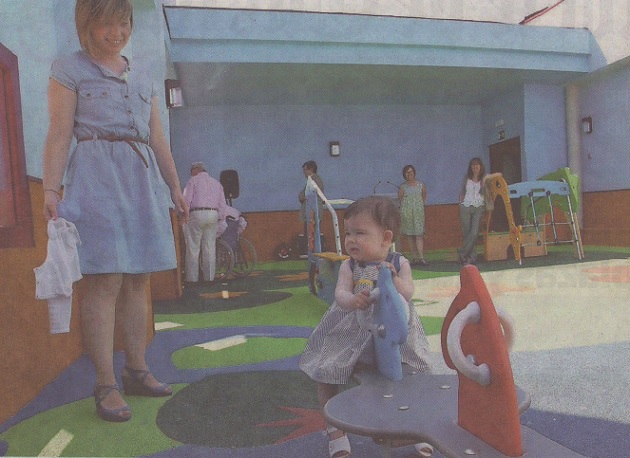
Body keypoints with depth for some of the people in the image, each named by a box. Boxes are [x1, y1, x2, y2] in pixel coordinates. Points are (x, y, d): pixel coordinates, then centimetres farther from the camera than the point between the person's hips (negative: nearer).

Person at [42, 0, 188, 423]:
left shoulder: (142, 77, 22)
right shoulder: (69, 69, 7)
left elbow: (158, 139, 21)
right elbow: (59, 135, -2)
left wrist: (175, 187, 18)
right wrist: (51, 189, -13)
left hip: (143, 180, 5)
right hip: (97, 178, -5)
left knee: (138, 280, 6)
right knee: (104, 282, -9)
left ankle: (137, 371, 17)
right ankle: (106, 385, 1)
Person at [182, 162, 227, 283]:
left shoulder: (193, 181, 4)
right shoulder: (216, 182, 19)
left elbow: (186, 200, -6)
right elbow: (222, 204, 13)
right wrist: (220, 219, 16)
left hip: (196, 214, -5)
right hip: (213, 215, 5)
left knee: (193, 249, -1)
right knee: (210, 248, 6)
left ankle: (192, 279, -1)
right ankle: (209, 278, 8)